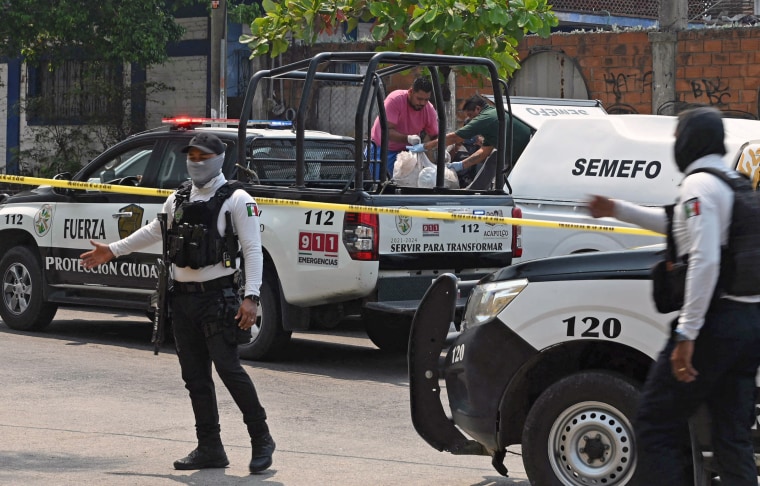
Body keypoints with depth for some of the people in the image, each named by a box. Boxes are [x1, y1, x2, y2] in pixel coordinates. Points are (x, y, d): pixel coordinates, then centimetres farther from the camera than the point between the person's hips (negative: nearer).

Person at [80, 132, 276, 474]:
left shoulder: (236, 200, -6)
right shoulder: (179, 199, 14)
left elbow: (252, 250, -10)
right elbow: (153, 231, 30)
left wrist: (251, 297, -19)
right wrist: (113, 251, 33)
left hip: (217, 297, -7)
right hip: (183, 298, 7)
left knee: (227, 367, -13)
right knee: (195, 375, 7)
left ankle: (261, 439, -1)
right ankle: (210, 449, 13)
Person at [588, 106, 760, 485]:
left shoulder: (699, 184, -10)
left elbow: (705, 260, -23)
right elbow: (680, 224, 37)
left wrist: (687, 333, -25)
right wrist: (618, 210, 43)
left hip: (715, 321, -9)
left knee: (655, 428, -3)